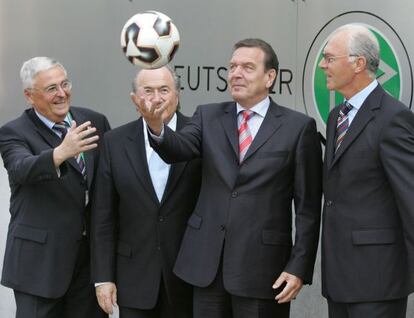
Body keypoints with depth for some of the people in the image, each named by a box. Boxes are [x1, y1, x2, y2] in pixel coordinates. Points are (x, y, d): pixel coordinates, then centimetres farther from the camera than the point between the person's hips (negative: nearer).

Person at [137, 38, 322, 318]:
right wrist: (156, 126, -33)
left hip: (262, 266, -3)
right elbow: (179, 148, -11)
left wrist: (299, 268, -8)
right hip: (207, 262, 3)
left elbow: (308, 206, -3)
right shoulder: (208, 116, 8)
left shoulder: (298, 127, -2)